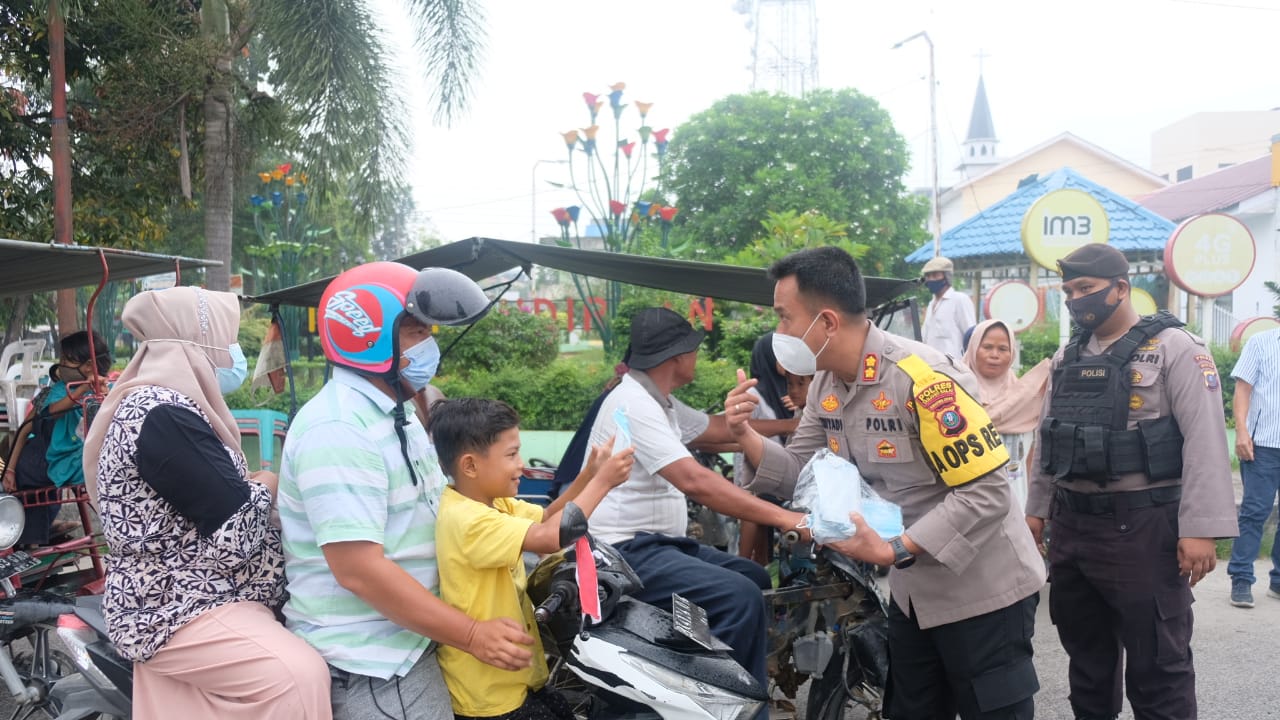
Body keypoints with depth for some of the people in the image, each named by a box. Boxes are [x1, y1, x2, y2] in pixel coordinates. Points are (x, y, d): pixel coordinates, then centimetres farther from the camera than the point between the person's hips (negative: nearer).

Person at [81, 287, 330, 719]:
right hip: (177, 612, -11)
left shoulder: (144, 402, 13)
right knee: (298, 677, -27)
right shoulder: (166, 416, -21)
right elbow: (235, 534, -21)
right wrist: (265, 488, -3)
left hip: (167, 599, 11)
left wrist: (248, 483, 5)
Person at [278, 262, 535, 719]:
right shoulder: (338, 429, -21)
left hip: (405, 645, 9)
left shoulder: (396, 415, 12)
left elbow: (441, 507, 21)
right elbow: (358, 569, -27)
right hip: (367, 664, -9)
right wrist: (472, 636, -24)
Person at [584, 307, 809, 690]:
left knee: (754, 579, 16)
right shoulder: (634, 404, -20)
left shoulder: (657, 402, 13)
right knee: (740, 597, -24)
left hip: (658, 542, 11)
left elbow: (719, 429, 25)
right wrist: (782, 518, -32)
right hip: (626, 551, -11)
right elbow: (694, 481, -30)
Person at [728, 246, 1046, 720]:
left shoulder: (921, 378, -27)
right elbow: (800, 475, 4)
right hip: (912, 591, 8)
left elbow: (986, 491, -28)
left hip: (981, 592, -8)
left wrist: (893, 551, -32)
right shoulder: (826, 386, 0)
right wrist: (746, 436, -14)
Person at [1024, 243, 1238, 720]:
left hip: (1144, 526, -6)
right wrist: (1036, 509, 15)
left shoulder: (1175, 349, -8)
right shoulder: (1066, 358, 12)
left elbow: (1205, 442, -15)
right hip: (1072, 525, 7)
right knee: (1085, 649, 18)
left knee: (1156, 662, 2)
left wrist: (1200, 528, -21)